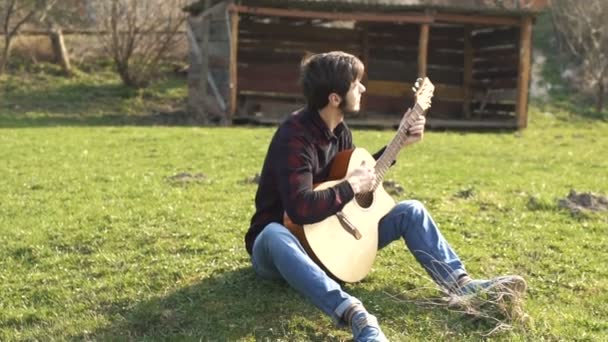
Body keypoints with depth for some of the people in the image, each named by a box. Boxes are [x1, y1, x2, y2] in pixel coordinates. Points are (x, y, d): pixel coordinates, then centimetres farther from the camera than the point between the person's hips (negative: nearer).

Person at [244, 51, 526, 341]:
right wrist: (351, 186, -26)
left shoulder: (338, 129, 1)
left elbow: (358, 171, 20)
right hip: (290, 237, -8)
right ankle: (356, 317, -60)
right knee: (275, 238, -45)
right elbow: (301, 209, -37)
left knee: (410, 211, 1)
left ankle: (462, 284, -11)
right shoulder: (294, 137, -26)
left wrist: (401, 143, 14)